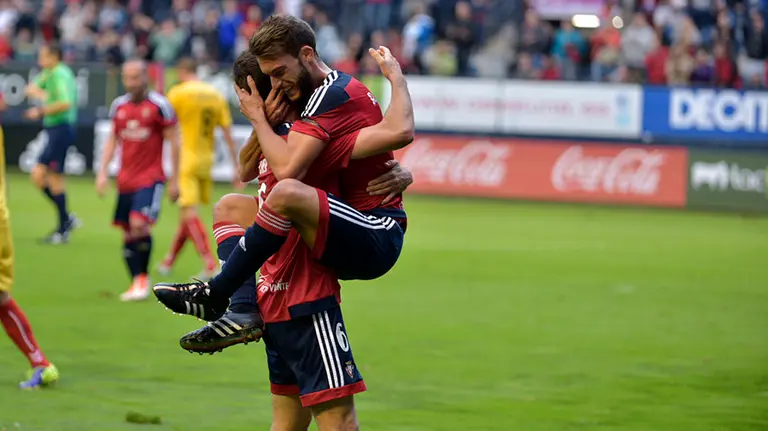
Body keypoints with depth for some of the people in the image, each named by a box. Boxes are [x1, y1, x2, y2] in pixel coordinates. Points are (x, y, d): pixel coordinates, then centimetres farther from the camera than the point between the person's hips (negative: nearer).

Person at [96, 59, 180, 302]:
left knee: (139, 225, -21)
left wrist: (173, 180, -3)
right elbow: (112, 140, 19)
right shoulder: (119, 105, 10)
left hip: (150, 177, -6)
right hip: (125, 180, 6)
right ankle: (137, 282, 15)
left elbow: (174, 142, -2)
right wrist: (102, 171, 8)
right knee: (128, 233, 4)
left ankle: (143, 277, -6)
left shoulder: (159, 105, -6)